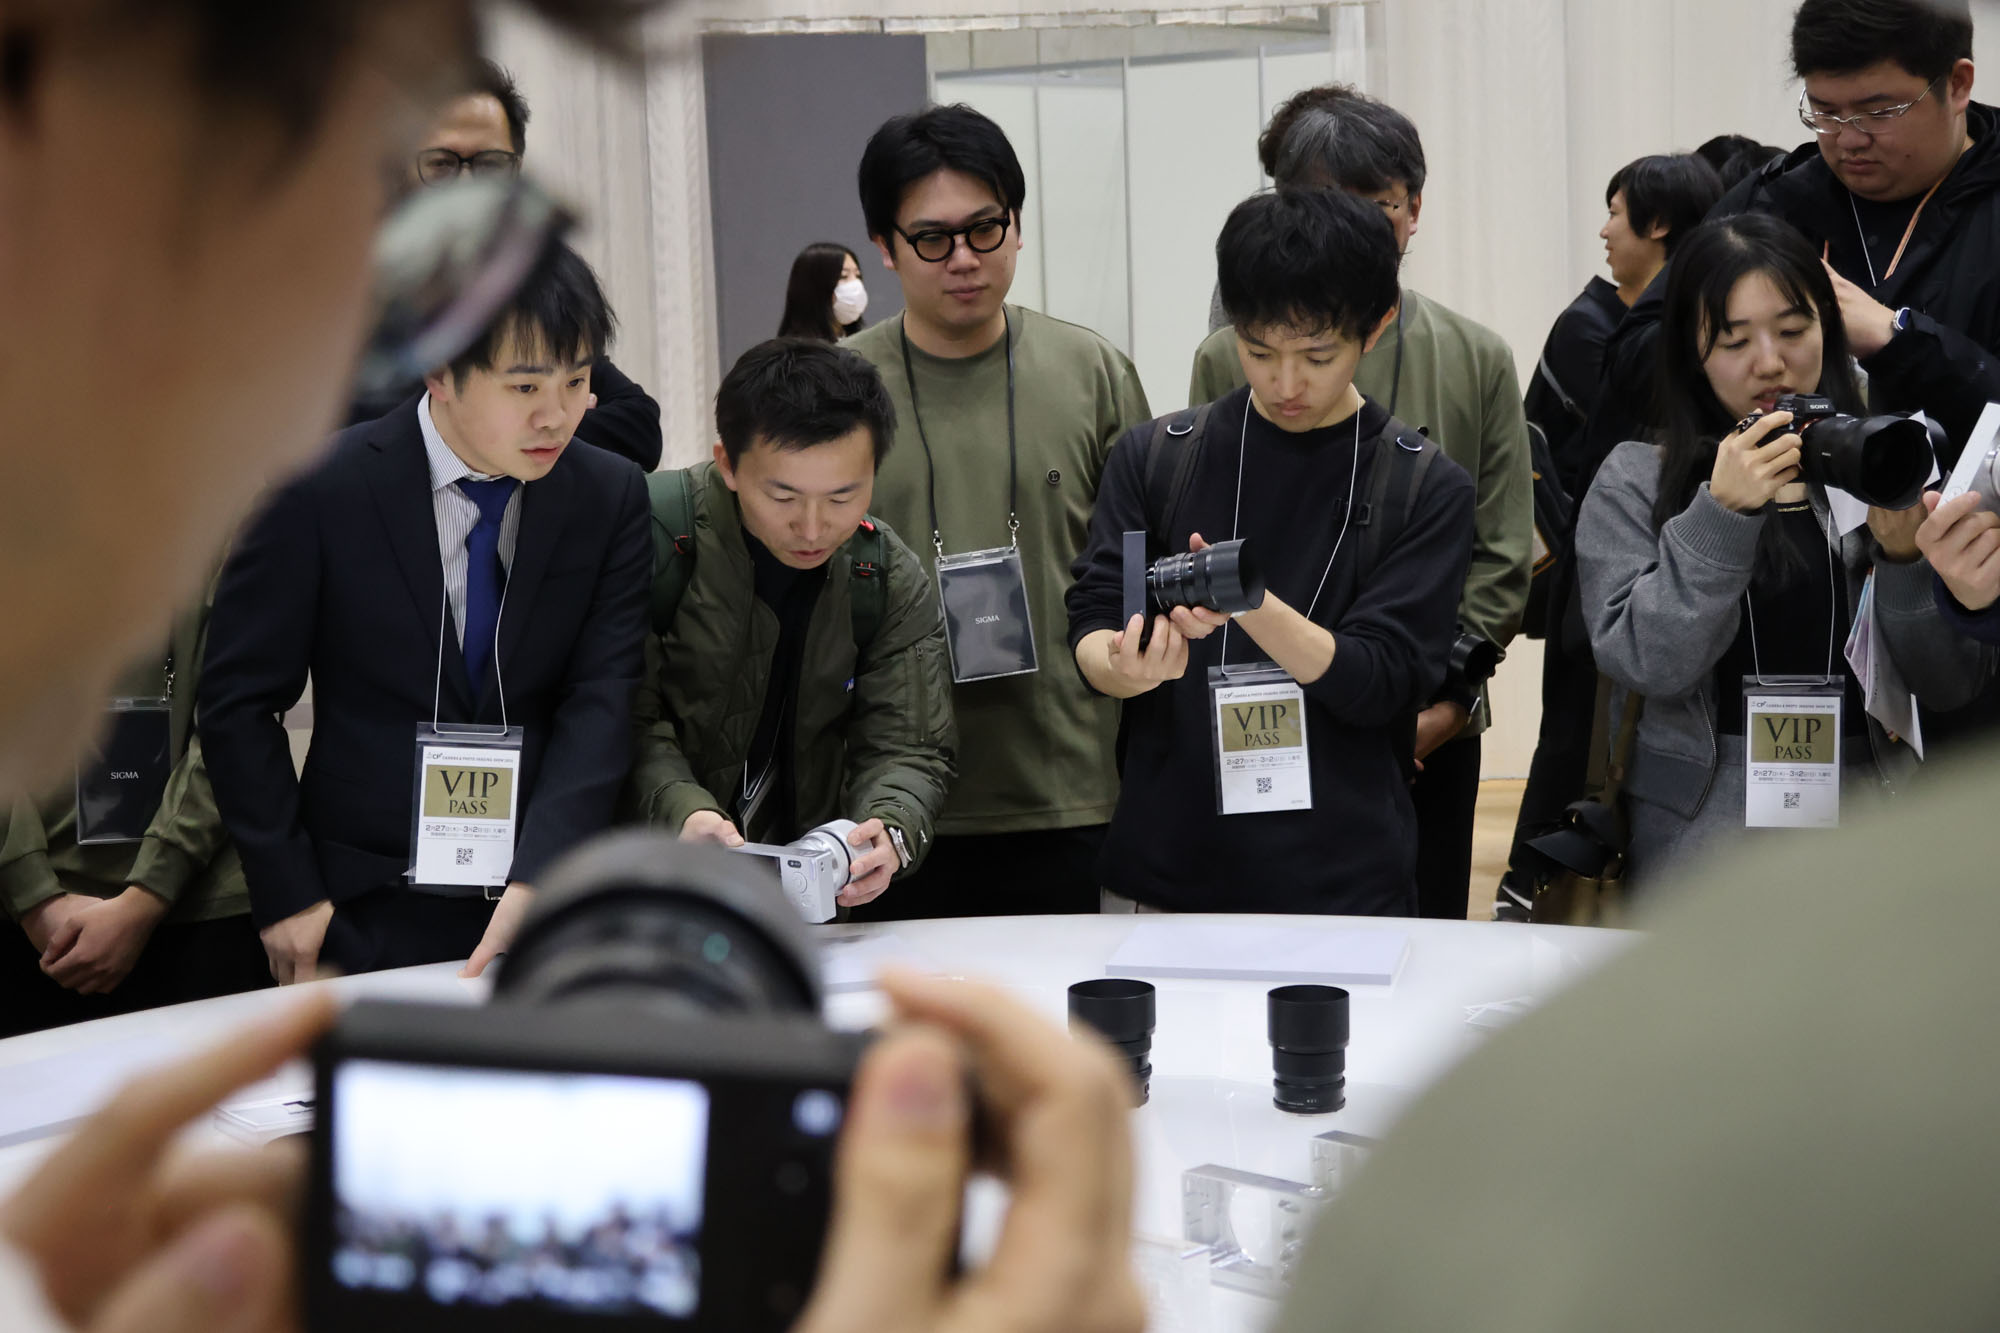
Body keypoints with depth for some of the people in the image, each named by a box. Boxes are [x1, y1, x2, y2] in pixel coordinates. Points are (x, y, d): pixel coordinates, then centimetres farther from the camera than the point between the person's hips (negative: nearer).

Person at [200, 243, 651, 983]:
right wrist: (287, 895, -9)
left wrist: (539, 879, -22)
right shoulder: (320, 490, -8)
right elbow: (237, 700, -4)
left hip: (548, 903, 2)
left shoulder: (611, 497, -1)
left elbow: (601, 700, -8)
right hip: (368, 915, -2)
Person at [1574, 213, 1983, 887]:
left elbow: (1951, 688, 2)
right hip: (1703, 831, -2)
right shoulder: (1635, 482, 1)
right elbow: (1645, 665, -11)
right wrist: (1719, 514, -19)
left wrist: (1907, 559, -15)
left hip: (1868, 825, 2)